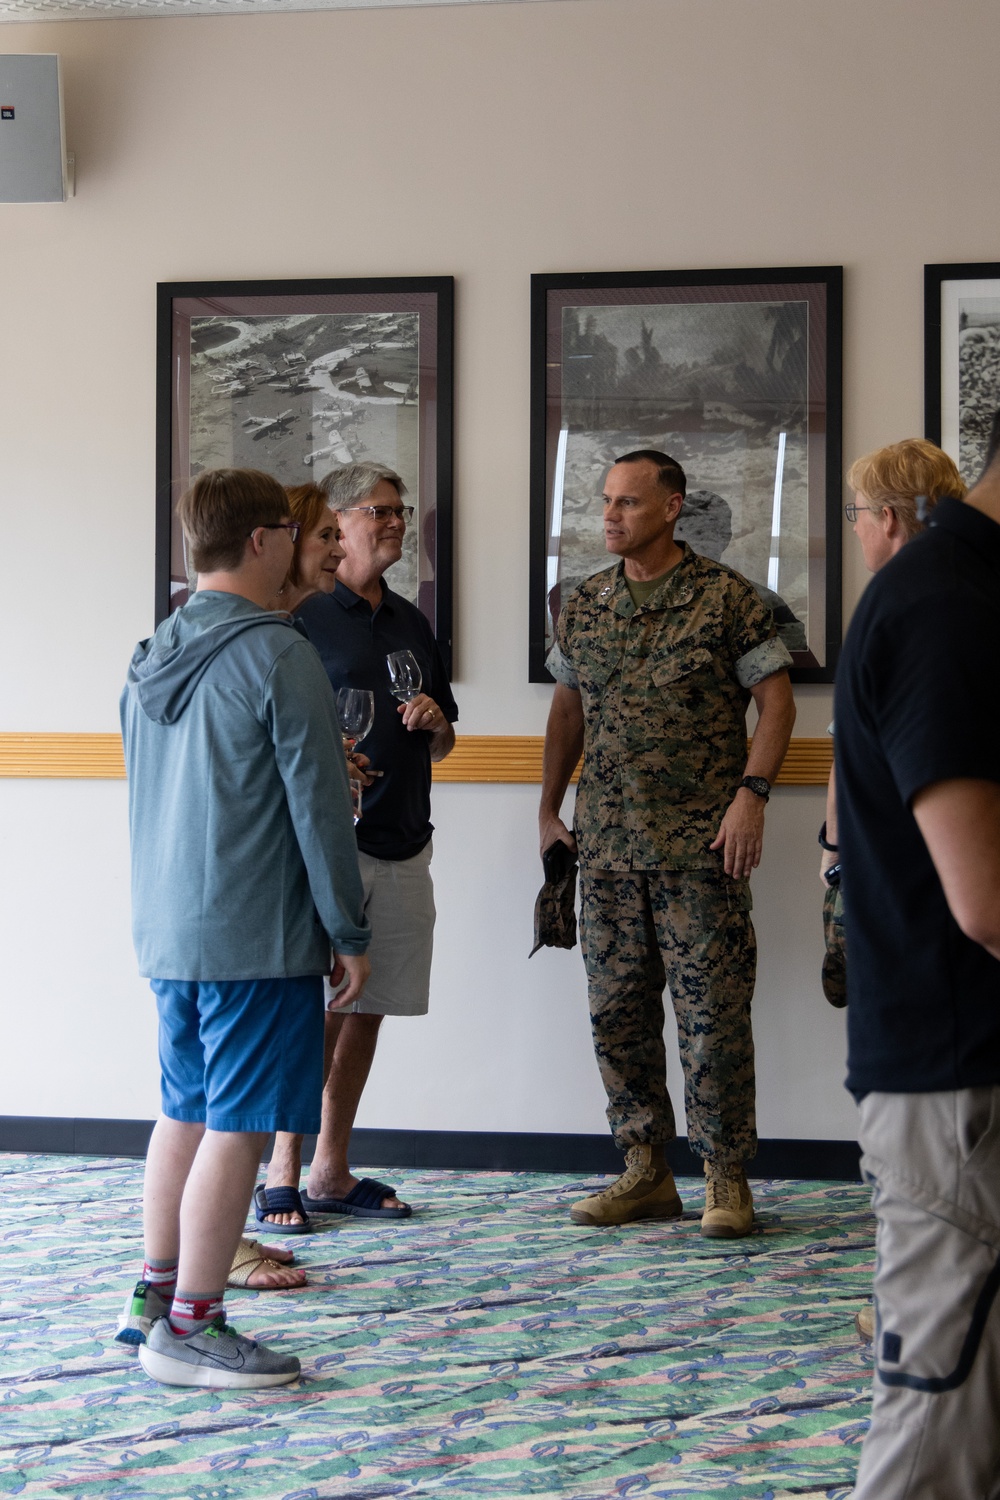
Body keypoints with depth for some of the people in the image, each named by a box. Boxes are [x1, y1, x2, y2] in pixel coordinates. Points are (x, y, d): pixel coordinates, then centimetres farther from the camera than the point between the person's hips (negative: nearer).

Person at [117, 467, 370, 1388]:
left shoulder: (152, 657, 11)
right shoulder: (277, 656, -14)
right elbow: (318, 810, -14)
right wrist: (350, 934, -7)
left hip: (167, 931, 8)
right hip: (257, 934, -8)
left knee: (187, 1111, 17)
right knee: (239, 1125, -2)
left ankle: (156, 1295, 24)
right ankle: (190, 1325, 1)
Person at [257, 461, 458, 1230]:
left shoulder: (412, 622, 16)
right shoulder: (304, 615, -4)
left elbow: (443, 745, 23)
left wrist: (435, 720, 2)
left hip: (403, 846, 6)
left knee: (367, 1011, 9)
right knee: (313, 1014, -5)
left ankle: (332, 1172, 18)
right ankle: (282, 1175, 5)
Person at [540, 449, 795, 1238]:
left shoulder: (726, 596, -3)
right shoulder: (583, 607, 12)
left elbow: (776, 699, -3)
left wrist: (751, 794, -14)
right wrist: (549, 809, 17)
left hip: (701, 846, -5)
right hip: (606, 844, 5)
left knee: (712, 1012, -3)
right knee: (618, 1012, 7)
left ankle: (727, 1180, 8)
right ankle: (646, 1173, 18)